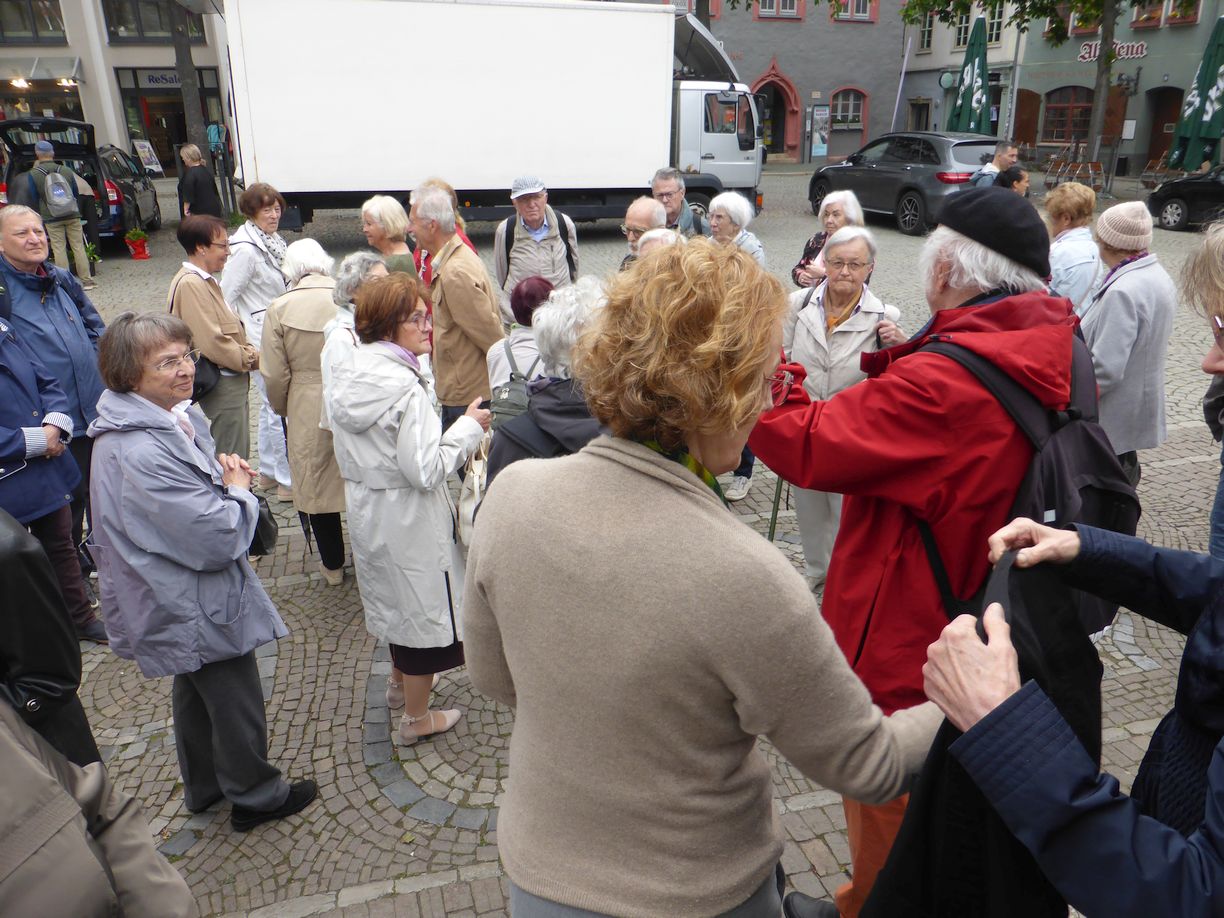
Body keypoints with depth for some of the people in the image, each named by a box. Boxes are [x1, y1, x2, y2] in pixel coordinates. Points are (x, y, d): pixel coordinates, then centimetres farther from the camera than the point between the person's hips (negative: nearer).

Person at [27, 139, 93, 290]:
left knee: (59, 249, 2)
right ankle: (86, 280, 3)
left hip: (51, 218, -2)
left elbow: (34, 198, 4)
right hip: (72, 215, 2)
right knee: (78, 246, 4)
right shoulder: (66, 170, 0)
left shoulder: (33, 174, -6)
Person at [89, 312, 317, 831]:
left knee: (196, 691, 27)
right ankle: (255, 795, 31)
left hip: (182, 603, 11)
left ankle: (204, 788, 47)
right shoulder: (142, 453, -33)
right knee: (236, 702, 10)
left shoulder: (170, 418, -1)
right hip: (199, 608, -11)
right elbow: (219, 539, -32)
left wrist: (222, 473, -4)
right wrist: (238, 490, -14)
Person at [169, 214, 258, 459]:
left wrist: (249, 350, 4)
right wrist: (251, 358, -13)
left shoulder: (205, 281, 14)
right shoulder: (191, 284, -19)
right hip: (223, 384, -11)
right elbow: (212, 342, -24)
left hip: (232, 380, 11)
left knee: (239, 455, 20)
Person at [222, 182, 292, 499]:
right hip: (262, 341, -9)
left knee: (271, 404, 18)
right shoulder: (245, 249, -18)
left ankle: (268, 472, 32)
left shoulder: (275, 241, 8)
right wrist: (241, 341, -14)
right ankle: (288, 480, 6)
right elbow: (226, 297, -16)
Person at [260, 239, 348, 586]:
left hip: (309, 410, -1)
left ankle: (333, 565, 26)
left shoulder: (280, 308, -9)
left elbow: (275, 375, -6)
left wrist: (282, 409, 13)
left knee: (317, 485, 14)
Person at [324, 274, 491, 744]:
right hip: (408, 517, -8)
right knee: (422, 606, 10)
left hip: (366, 508, 8)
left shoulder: (346, 375, -1)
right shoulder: (404, 388, -27)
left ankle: (401, 682, 50)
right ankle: (416, 717, 28)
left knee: (397, 600, 28)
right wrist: (468, 426, -17)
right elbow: (426, 471, -27)